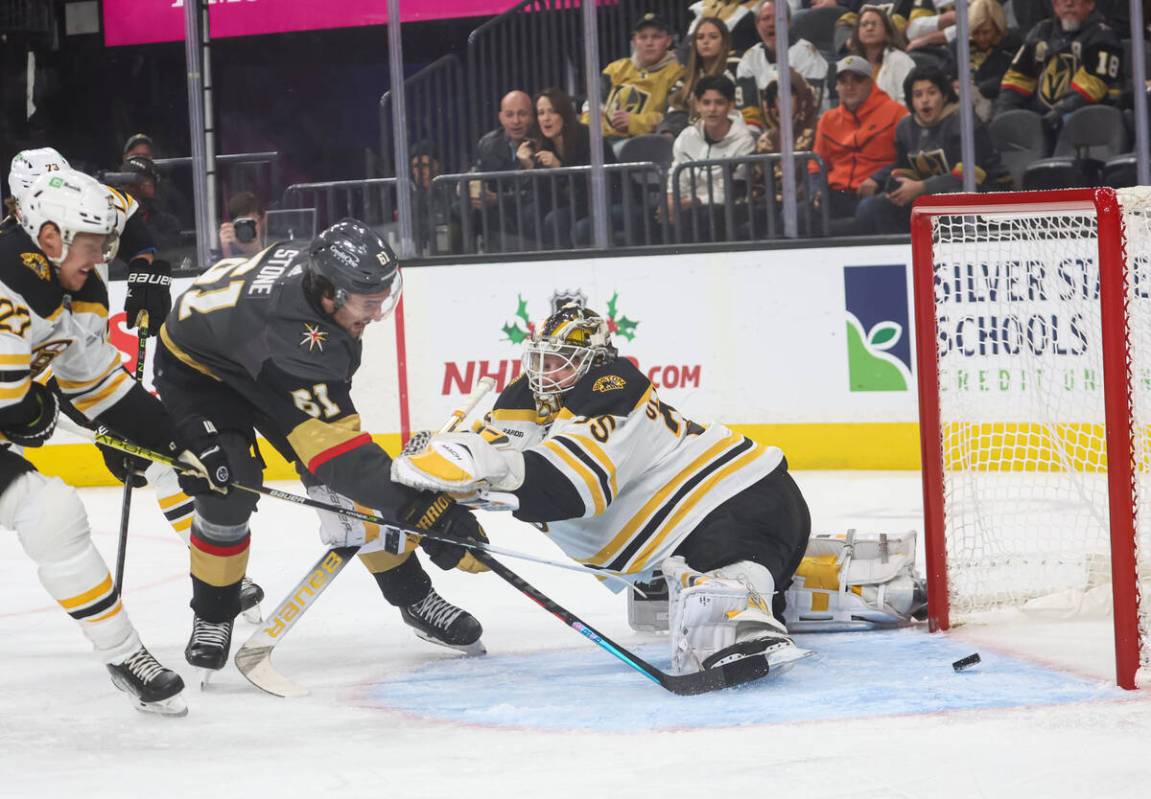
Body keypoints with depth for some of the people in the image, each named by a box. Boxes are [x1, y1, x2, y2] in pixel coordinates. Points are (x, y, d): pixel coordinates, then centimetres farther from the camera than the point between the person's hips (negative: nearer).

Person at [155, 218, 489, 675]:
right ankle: (212, 616, -1)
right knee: (230, 485, -25)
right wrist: (422, 512, -49)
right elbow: (340, 448, -45)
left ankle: (413, 598, 6)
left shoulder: (319, 263, -25)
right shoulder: (294, 337, -45)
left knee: (345, 481, -5)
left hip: (270, 369, 7)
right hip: (196, 367, -7)